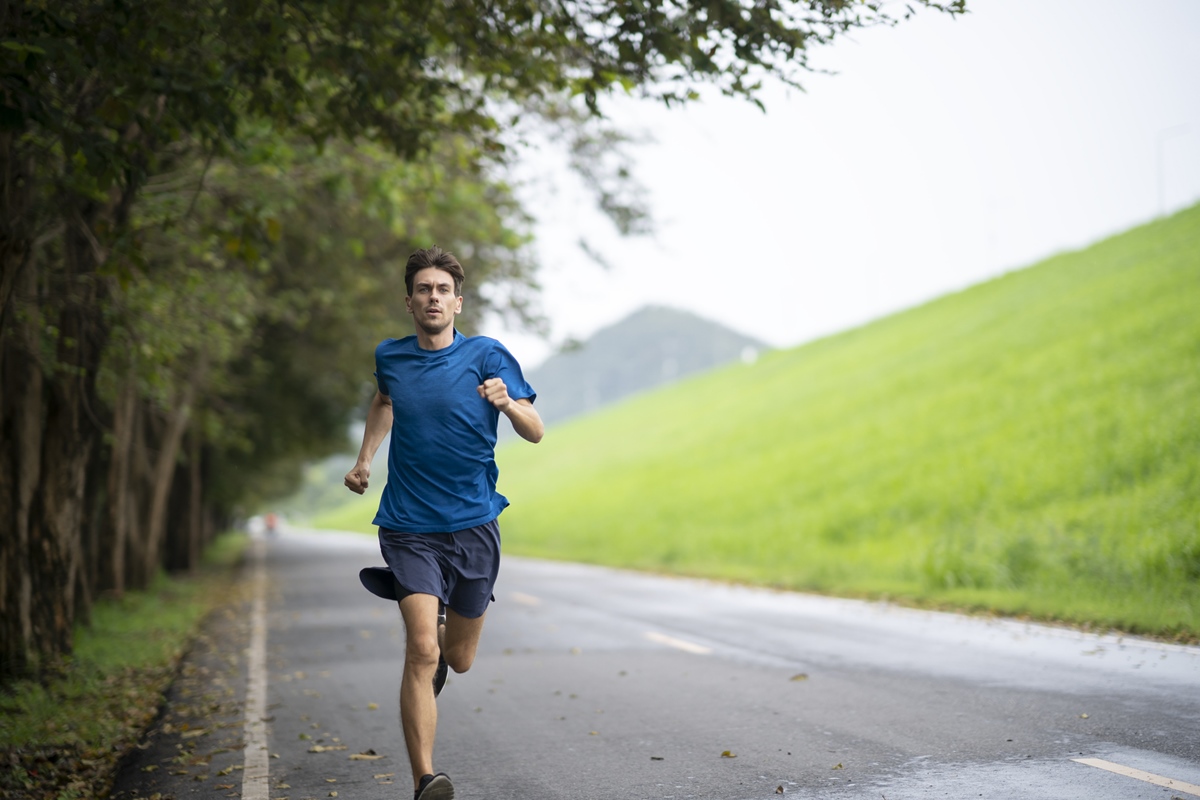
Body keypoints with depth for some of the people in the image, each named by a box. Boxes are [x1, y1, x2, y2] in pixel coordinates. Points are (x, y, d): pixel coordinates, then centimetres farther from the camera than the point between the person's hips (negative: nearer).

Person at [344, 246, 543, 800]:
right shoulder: (390, 357, 4)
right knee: (422, 651, -18)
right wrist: (364, 459, 20)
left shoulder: (487, 356, -3)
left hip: (473, 525, 1)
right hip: (409, 527, 0)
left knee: (457, 660, 14)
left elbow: (535, 433, -9)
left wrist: (508, 403, -29)